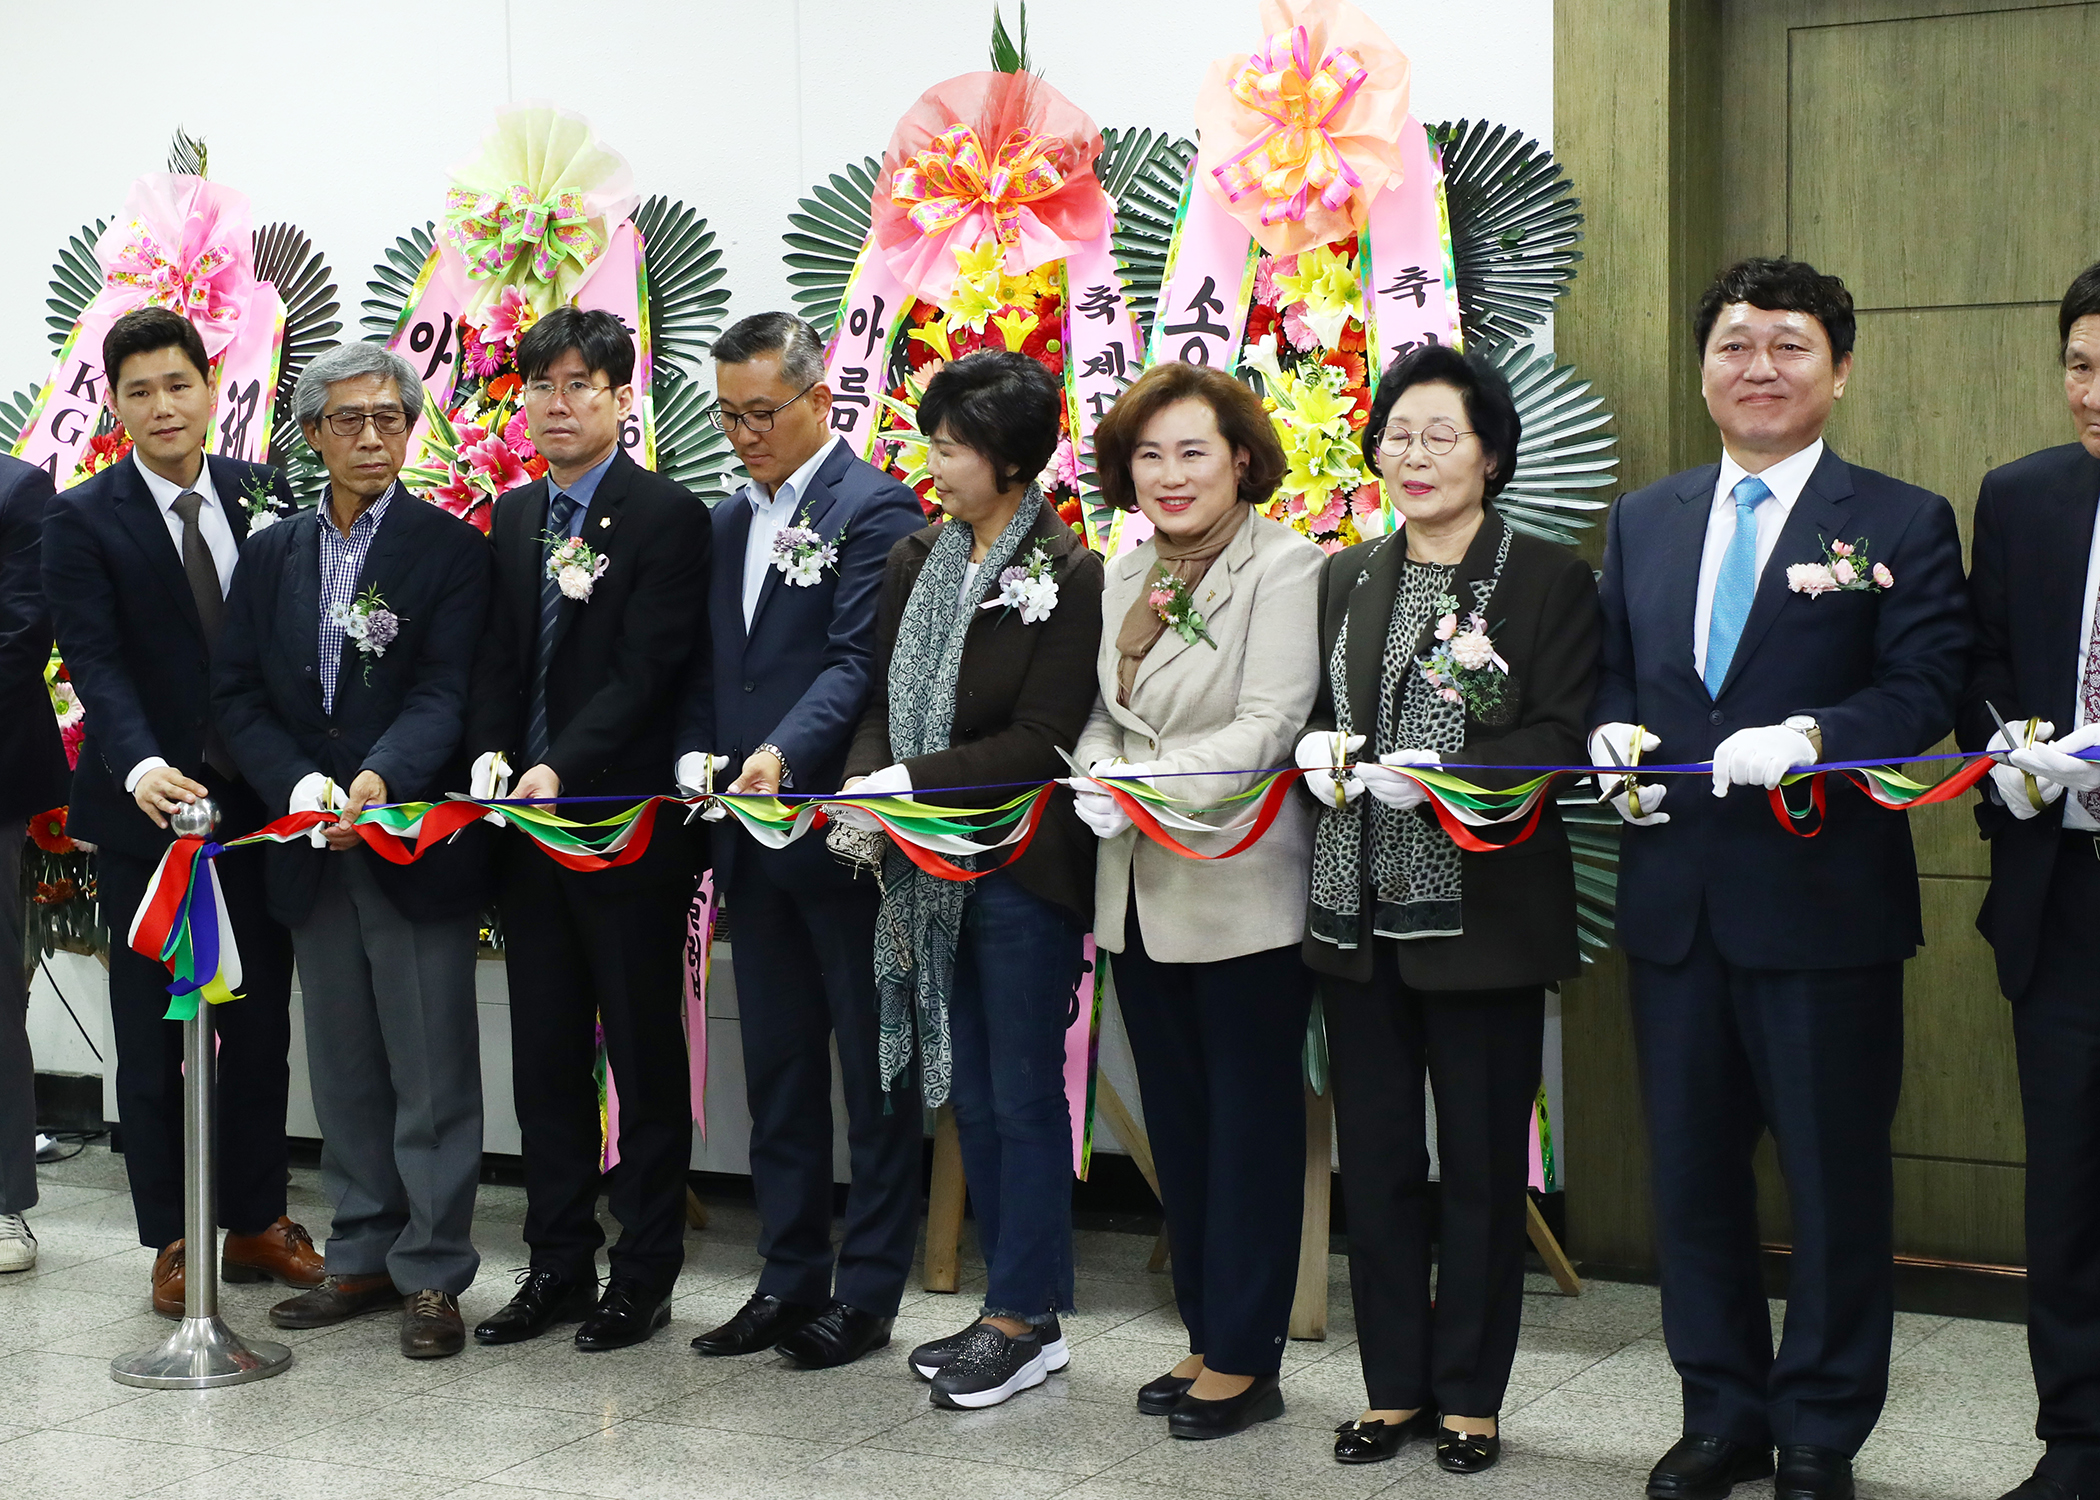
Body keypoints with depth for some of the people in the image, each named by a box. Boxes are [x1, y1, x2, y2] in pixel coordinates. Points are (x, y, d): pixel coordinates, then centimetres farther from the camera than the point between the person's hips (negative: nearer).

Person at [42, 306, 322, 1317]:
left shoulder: (263, 497, 5)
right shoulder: (82, 521, -5)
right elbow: (95, 663, -15)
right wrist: (142, 768, -31)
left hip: (261, 801, 3)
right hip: (146, 811, -3)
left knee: (262, 1023, 11)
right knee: (151, 1034, 6)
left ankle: (256, 1219, 24)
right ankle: (172, 1240, 17)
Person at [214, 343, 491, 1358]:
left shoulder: (450, 548, -2)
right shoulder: (271, 555, 11)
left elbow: (445, 692, -12)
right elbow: (237, 695, 5)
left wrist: (378, 778, -29)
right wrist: (301, 786, -12)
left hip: (416, 844, -5)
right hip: (312, 852, 5)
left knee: (433, 1074, 0)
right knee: (344, 1072, 13)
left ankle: (433, 1274, 9)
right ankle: (363, 1257, 24)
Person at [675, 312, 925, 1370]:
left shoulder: (874, 509, -8)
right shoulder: (729, 521, 16)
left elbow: (859, 660, -18)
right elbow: (708, 669, 18)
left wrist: (783, 753, -31)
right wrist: (696, 755, 0)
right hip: (754, 841, 8)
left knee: (874, 1071, 2)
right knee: (776, 1069, 14)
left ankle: (867, 1290, 10)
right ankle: (791, 1275, 23)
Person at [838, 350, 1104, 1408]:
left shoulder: (1068, 578, -11)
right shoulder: (917, 563, 9)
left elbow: (1040, 741, -15)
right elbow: (883, 699, 10)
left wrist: (906, 781, -19)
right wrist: (864, 783, -10)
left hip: (1020, 867, -7)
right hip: (929, 865, 7)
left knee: (1023, 1096, 1)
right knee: (969, 1094, 12)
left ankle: (1026, 1322, 10)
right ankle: (1010, 1304, 23)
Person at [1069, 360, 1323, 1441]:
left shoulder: (1285, 568, -9)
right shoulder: (1126, 575, 13)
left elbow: (1270, 727, -17)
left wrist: (1146, 786, -23)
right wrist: (1098, 778, -6)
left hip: (1241, 887, -7)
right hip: (1140, 893, 7)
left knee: (1251, 1124, 2)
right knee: (1177, 1122, 13)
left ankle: (1244, 1356, 11)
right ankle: (1205, 1338, 24)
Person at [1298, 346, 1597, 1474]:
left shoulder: (1549, 579, -2)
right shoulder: (1348, 578, 14)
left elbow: (1558, 740, -9)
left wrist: (1438, 774, -23)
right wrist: (1319, 748, -4)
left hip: (1481, 911, -5)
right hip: (1358, 909, 5)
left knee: (1481, 1160, 3)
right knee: (1375, 1157, 9)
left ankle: (1470, 1396, 15)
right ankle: (1394, 1385, 21)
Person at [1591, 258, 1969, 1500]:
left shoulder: (1902, 524, -1)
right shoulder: (1643, 522, 14)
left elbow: (1925, 694, -9)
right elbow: (1610, 673, 17)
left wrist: (1810, 736, -25)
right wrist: (1612, 735, -4)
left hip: (1823, 899, -4)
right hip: (1674, 897, 5)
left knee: (1836, 1176, 3)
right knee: (1693, 1167, 12)